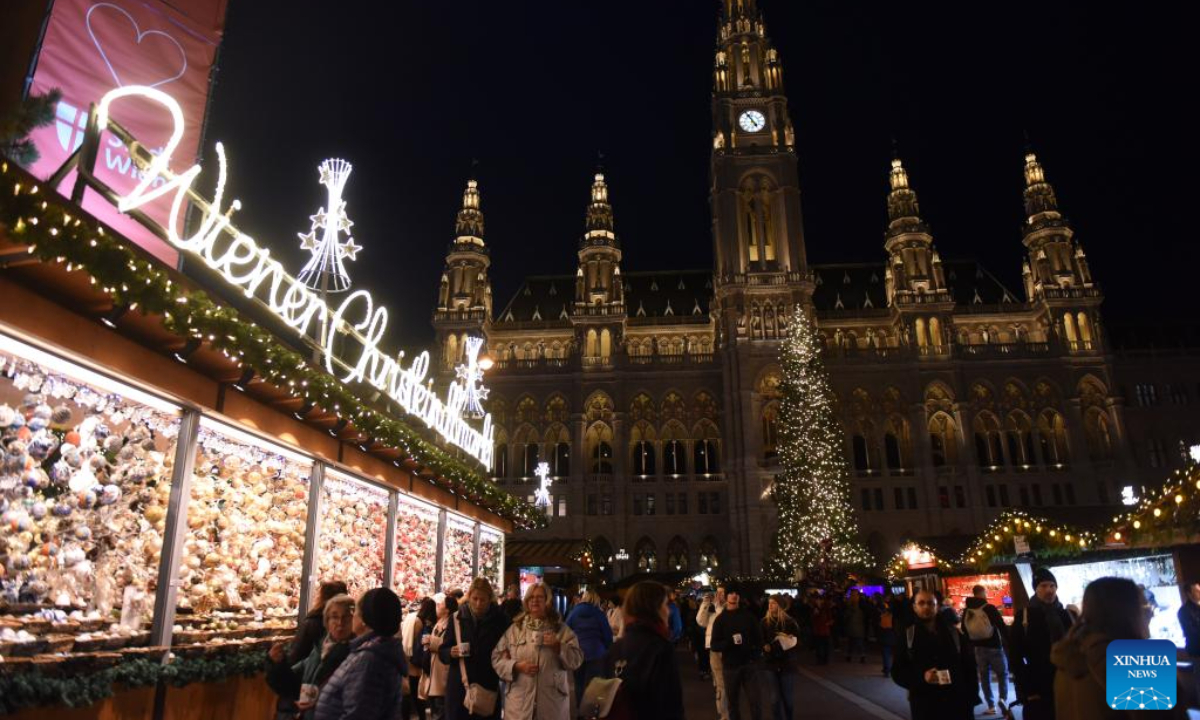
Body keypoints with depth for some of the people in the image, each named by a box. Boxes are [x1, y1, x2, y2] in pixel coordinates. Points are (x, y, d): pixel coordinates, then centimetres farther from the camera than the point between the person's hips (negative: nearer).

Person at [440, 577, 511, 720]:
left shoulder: (500, 619, -3)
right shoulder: (457, 618, 0)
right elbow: (442, 652, 6)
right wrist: (451, 653, -14)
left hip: (488, 685, -1)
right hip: (459, 685, 1)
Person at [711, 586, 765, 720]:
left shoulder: (749, 616, 6)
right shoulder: (720, 619, 3)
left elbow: (759, 637, 8)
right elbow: (715, 645, -3)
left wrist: (757, 654, -8)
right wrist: (730, 642, -20)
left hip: (749, 664, 0)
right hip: (730, 666, 0)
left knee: (755, 699, 0)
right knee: (733, 701, 8)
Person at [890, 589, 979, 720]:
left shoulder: (954, 633, 6)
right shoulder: (907, 636, 1)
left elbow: (969, 666, 10)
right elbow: (897, 672, -1)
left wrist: (972, 698, 2)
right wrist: (921, 677, -18)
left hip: (957, 704, 2)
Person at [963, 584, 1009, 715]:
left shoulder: (966, 611, 3)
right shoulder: (990, 608, -12)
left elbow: (964, 630, 7)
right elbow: (1002, 627, -14)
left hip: (978, 648, 4)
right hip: (994, 647, -4)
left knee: (984, 676, 12)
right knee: (1003, 673, 12)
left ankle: (991, 706, 12)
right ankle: (1003, 698, -5)